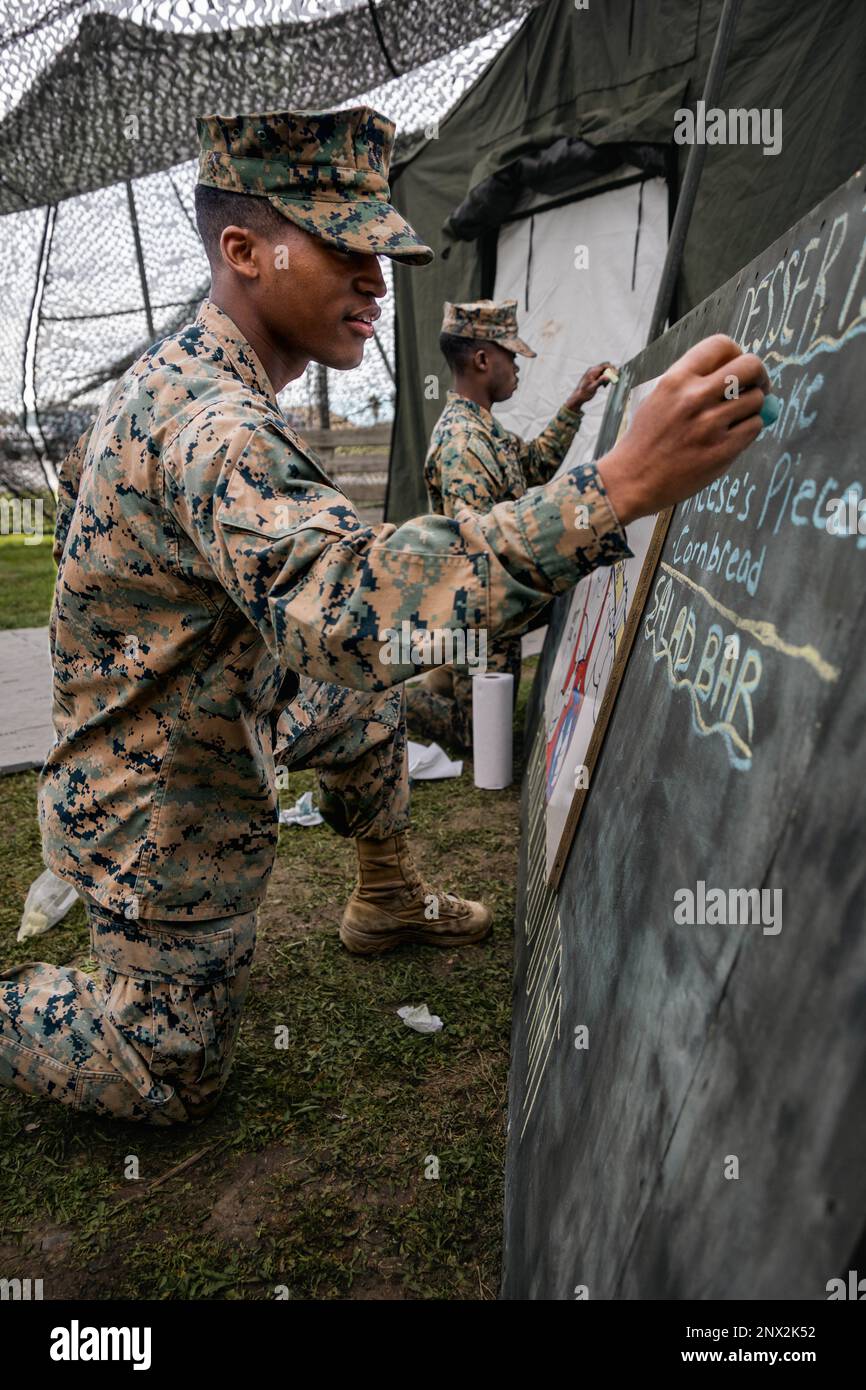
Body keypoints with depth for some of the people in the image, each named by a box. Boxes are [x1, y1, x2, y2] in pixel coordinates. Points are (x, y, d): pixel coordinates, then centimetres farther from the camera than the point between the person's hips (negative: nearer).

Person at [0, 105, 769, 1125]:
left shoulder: (170, 372, 0)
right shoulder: (212, 425, -34)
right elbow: (348, 603, -52)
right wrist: (622, 486, -57)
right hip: (160, 819, -9)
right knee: (169, 1082, 8)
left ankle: (387, 899, 28)